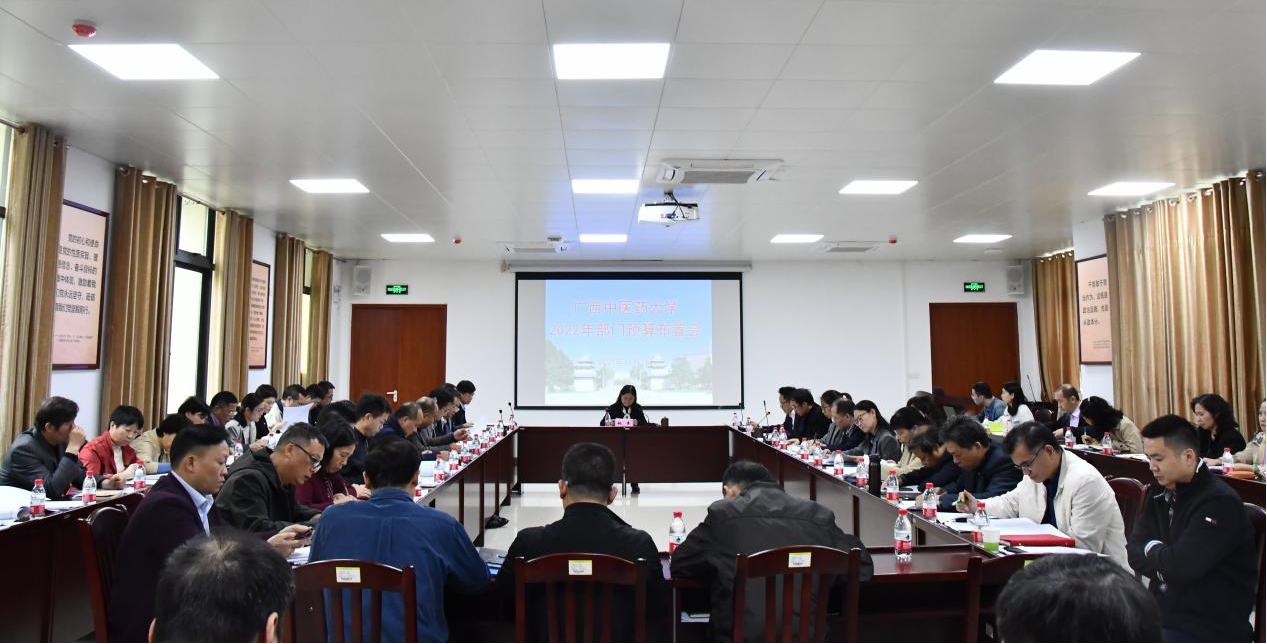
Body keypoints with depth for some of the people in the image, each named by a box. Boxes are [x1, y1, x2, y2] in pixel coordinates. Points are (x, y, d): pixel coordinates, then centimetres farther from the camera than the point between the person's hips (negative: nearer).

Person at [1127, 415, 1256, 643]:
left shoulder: (1220, 502, -17)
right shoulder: (1159, 492, 7)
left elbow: (1180, 566, -25)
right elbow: (1134, 552, 4)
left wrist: (1152, 549, -6)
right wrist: (1164, 560, -15)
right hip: (1162, 613, 7)